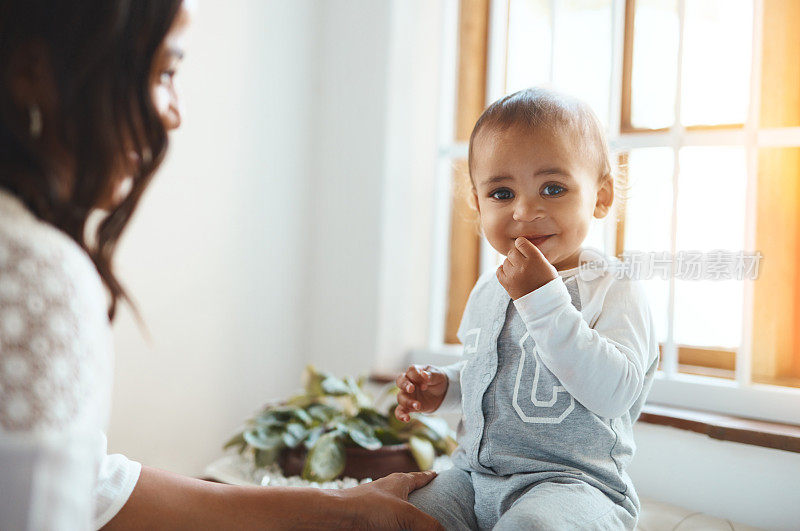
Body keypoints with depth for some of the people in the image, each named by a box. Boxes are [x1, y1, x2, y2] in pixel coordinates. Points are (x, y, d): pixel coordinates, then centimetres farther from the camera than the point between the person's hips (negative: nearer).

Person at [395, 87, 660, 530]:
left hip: (571, 481, -6)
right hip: (473, 475, 6)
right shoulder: (488, 290, 12)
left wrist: (544, 299, -28)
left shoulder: (616, 292, -10)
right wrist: (443, 385, 8)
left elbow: (614, 393, -26)